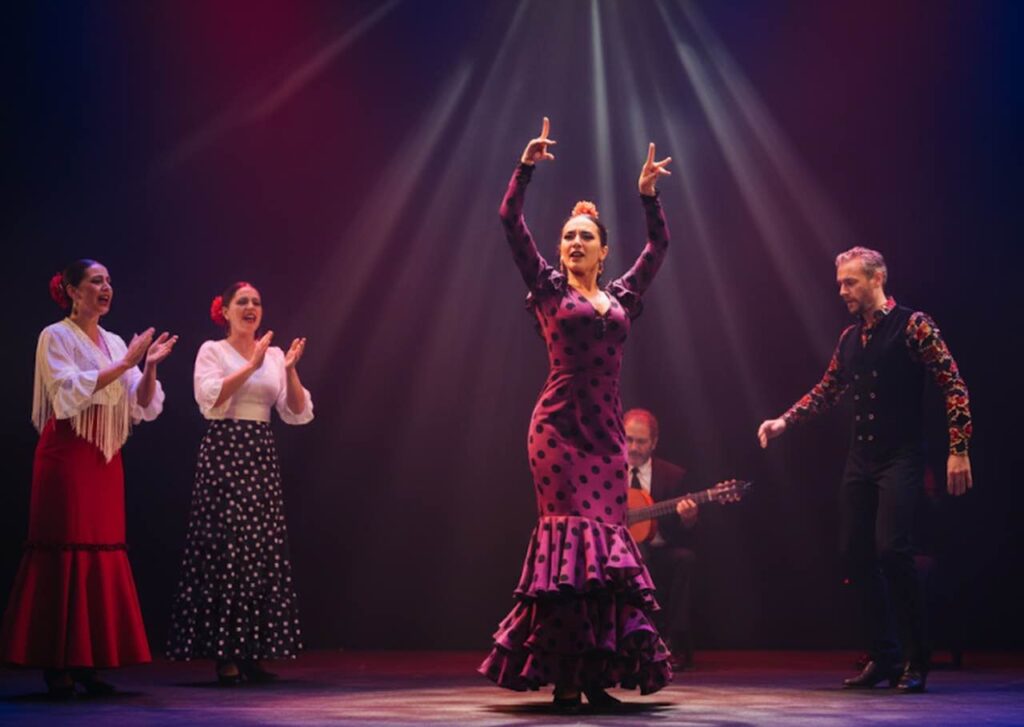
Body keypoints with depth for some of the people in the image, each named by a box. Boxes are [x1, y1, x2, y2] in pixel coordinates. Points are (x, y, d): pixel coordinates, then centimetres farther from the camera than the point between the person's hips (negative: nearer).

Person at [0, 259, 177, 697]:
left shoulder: (115, 343, 15)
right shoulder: (56, 337, -2)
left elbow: (141, 407, 11)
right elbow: (71, 391, -17)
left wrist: (149, 367, -5)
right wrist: (124, 364, -17)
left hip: (106, 458, 6)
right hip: (67, 454, -6)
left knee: (103, 551, 3)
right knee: (64, 551, -7)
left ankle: (88, 661, 7)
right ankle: (55, 665, -3)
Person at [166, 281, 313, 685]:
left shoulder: (274, 355, 14)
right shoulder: (212, 351, 2)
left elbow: (298, 413, 8)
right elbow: (211, 398, -16)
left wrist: (290, 370, -6)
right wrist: (252, 365, -17)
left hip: (261, 455, 5)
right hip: (223, 451, -5)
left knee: (264, 549, 2)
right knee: (226, 548, -8)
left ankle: (253, 652, 7)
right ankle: (224, 655, -4)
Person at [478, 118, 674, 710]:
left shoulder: (621, 297, 16)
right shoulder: (549, 289, 6)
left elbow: (659, 245, 25)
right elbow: (512, 222, 0)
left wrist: (649, 193, 16)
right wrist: (527, 166, -6)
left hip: (608, 431, 4)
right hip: (560, 427, -4)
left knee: (607, 542, 1)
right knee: (573, 537, -9)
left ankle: (596, 673, 5)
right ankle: (564, 677, -7)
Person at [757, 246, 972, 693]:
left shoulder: (912, 325, -7)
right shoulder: (849, 339, 13)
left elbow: (953, 384, -11)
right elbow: (825, 392, 23)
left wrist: (958, 450, -17)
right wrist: (784, 421, 9)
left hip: (900, 458, -7)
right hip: (861, 458, 7)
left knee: (891, 548, -18)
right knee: (855, 552, 4)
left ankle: (916, 660, -4)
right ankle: (884, 656, 15)